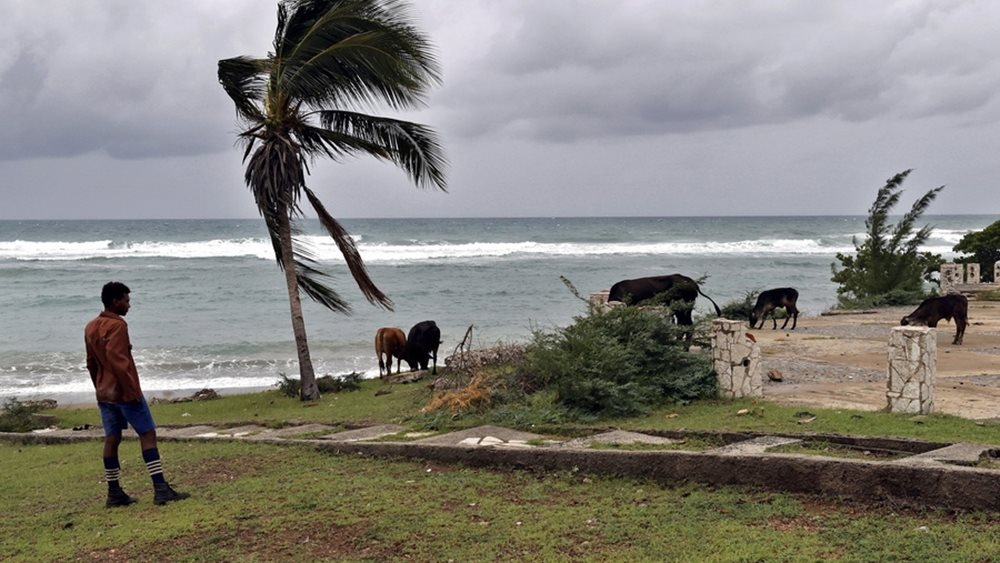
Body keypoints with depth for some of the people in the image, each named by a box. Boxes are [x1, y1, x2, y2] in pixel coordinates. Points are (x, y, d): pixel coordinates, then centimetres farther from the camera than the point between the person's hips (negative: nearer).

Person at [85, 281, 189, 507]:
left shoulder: (91, 328, 13)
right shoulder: (117, 326, -15)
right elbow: (117, 360, -24)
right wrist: (132, 389, -21)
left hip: (104, 393, 8)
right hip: (124, 392, -8)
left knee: (111, 439, 9)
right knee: (148, 434, -5)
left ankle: (114, 493, 10)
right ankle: (160, 488, -10)